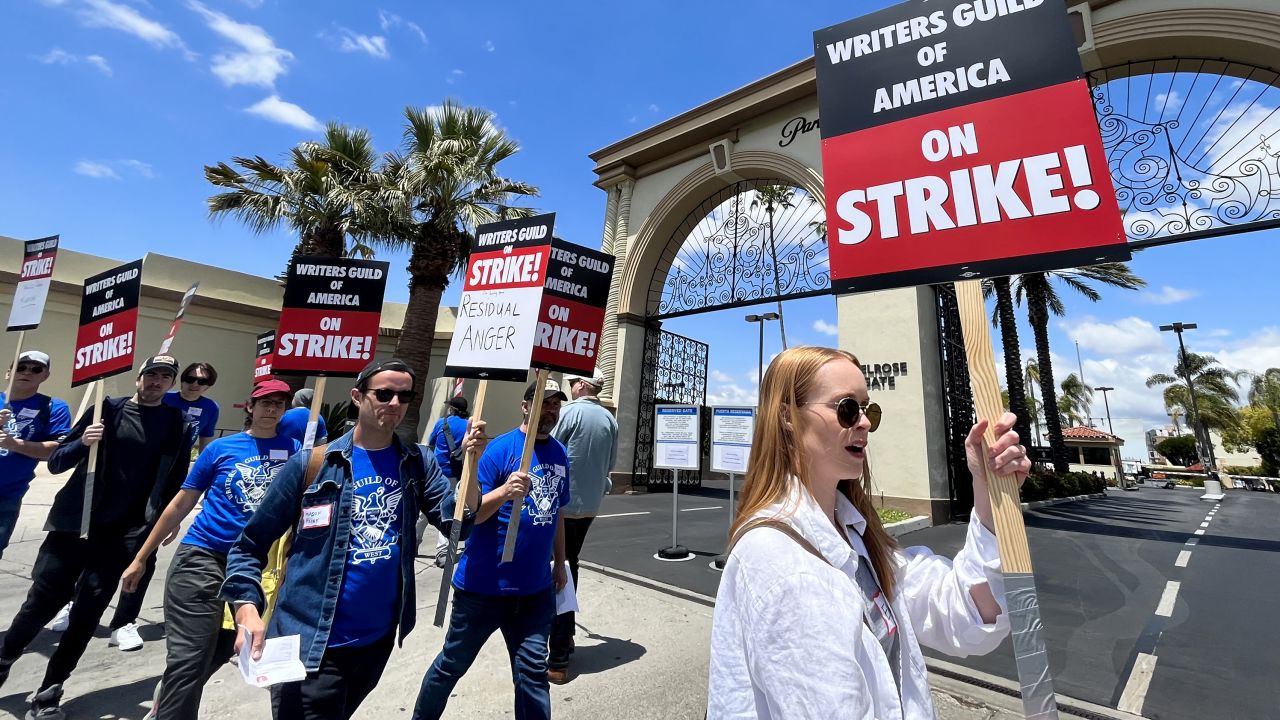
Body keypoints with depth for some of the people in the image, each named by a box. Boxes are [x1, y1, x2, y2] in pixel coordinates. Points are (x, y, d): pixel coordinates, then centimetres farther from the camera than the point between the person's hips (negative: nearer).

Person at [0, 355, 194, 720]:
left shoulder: (178, 426, 1)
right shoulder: (108, 408, 1)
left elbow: (176, 482, 7)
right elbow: (56, 462, 2)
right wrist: (82, 443, -17)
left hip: (123, 535, 0)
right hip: (72, 523, 1)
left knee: (88, 612, 3)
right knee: (42, 601, 7)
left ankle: (49, 691, 18)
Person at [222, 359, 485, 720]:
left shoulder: (418, 463, -1)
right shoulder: (311, 463, -9)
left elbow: (459, 523, -10)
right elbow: (250, 545, -3)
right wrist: (247, 610, -18)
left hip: (378, 637, 5)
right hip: (311, 640, -4)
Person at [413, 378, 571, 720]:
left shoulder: (560, 453, 4)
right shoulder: (501, 448, -14)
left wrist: (560, 563, 17)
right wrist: (503, 491, -34)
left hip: (536, 588, 4)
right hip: (484, 583, -4)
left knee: (533, 671, 9)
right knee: (453, 664, 16)